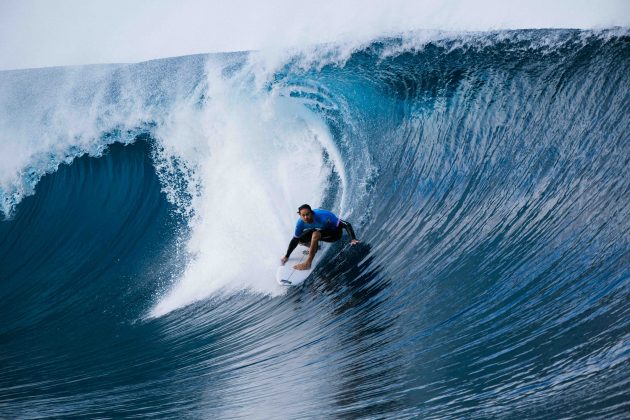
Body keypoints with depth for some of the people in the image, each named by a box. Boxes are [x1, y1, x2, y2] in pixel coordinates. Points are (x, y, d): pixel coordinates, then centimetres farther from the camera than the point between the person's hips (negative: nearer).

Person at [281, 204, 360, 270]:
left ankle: (308, 263, -29)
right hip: (322, 230, 6)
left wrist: (353, 239, -50)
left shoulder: (323, 217, -37)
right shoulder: (301, 223, -20)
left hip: (335, 232, -6)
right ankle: (314, 247, 21)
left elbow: (346, 225, -37)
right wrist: (286, 256, -3)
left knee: (315, 234, -35)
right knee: (300, 239, -9)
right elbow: (295, 240, -6)